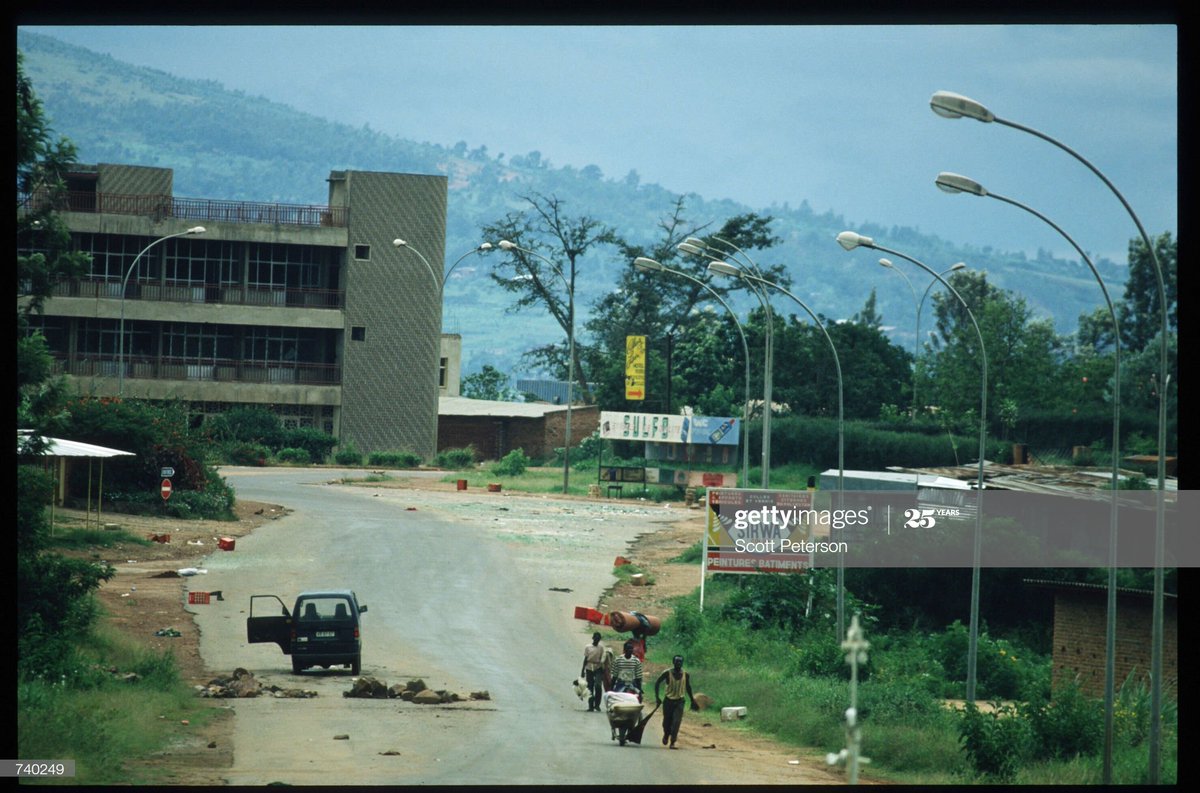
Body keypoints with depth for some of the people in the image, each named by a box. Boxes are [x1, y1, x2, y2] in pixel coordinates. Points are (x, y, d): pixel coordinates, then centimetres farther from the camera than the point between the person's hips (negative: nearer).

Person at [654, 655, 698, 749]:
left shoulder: (686, 675, -2)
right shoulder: (667, 673, -10)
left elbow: (688, 688, 14)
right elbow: (657, 683, -3)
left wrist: (692, 701, 19)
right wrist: (657, 697, -13)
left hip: (679, 701, 1)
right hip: (668, 701, -1)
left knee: (676, 722, -15)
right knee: (667, 722, 9)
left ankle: (672, 742, -14)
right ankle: (666, 735, 42)